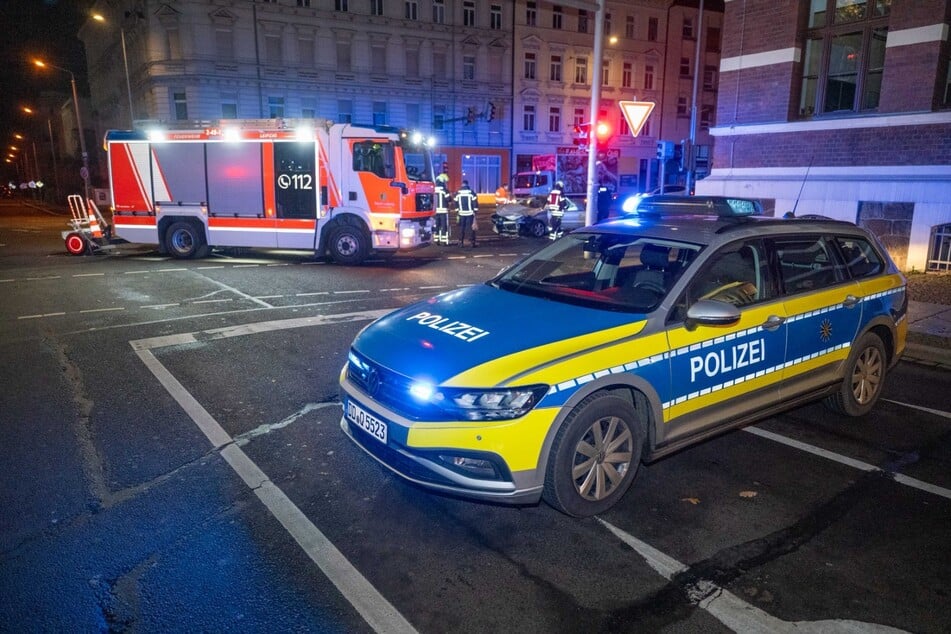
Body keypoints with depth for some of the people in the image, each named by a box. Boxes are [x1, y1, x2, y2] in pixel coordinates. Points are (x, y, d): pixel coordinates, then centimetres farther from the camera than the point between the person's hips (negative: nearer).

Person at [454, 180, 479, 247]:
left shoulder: (457, 193, 1)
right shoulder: (471, 192, -6)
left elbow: (456, 203, 6)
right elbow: (475, 203, -6)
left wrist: (457, 211, 15)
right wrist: (475, 211, 3)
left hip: (461, 214, 2)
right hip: (470, 213, -2)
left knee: (461, 228, 10)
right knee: (472, 228, 2)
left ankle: (461, 242, 8)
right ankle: (473, 243, 0)